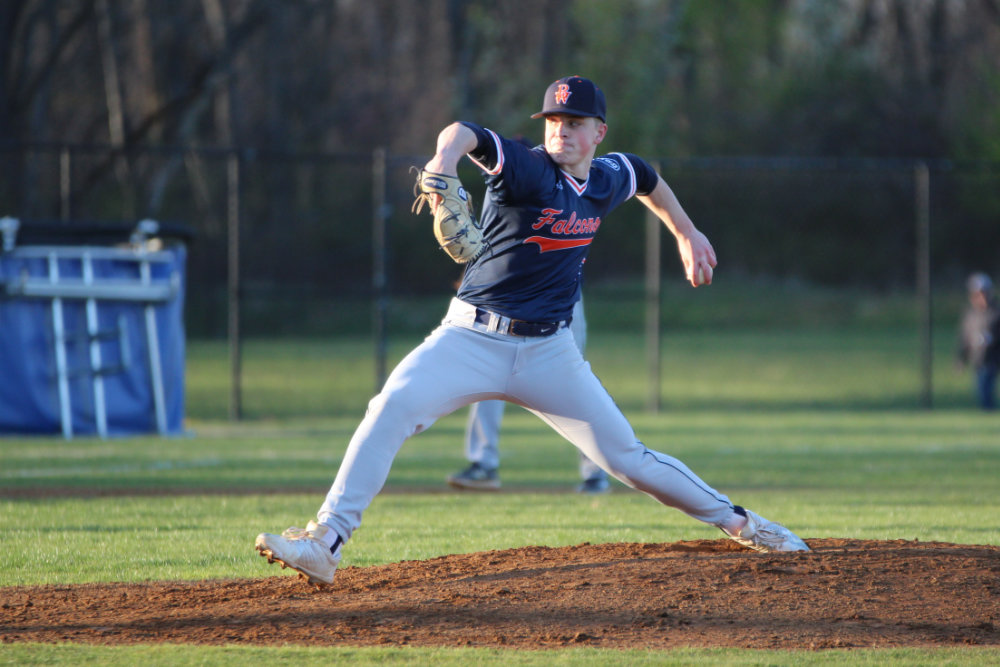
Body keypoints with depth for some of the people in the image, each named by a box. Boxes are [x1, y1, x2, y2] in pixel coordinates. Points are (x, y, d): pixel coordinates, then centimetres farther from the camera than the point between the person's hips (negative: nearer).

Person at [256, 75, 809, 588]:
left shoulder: (609, 179, 5)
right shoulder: (526, 169, -12)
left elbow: (645, 175, 31)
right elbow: (468, 134, -33)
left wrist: (686, 232, 40)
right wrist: (446, 157, -56)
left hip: (548, 351, 3)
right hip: (472, 337, -3)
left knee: (626, 456, 5)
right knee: (393, 406, -25)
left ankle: (735, 520, 26)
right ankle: (325, 544, -27)